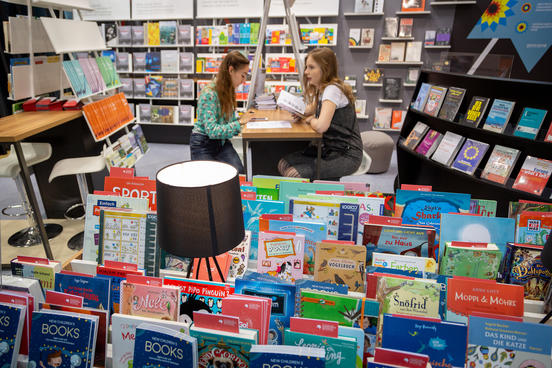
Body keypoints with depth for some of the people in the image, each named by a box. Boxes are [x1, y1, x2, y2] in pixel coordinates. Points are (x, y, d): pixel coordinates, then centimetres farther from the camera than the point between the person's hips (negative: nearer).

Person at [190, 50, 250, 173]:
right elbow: (212, 131, -25)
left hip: (222, 141, 6)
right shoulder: (209, 94, -21)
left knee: (239, 172, -19)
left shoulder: (228, 90, 5)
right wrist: (239, 124, -24)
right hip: (203, 144, -6)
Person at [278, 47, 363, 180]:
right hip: (328, 149, 9)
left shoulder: (333, 90, -19)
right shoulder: (321, 89, 11)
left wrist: (310, 120, -9)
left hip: (346, 155, -9)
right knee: (283, 164, -3)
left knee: (293, 174, -20)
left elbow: (321, 126, -32)